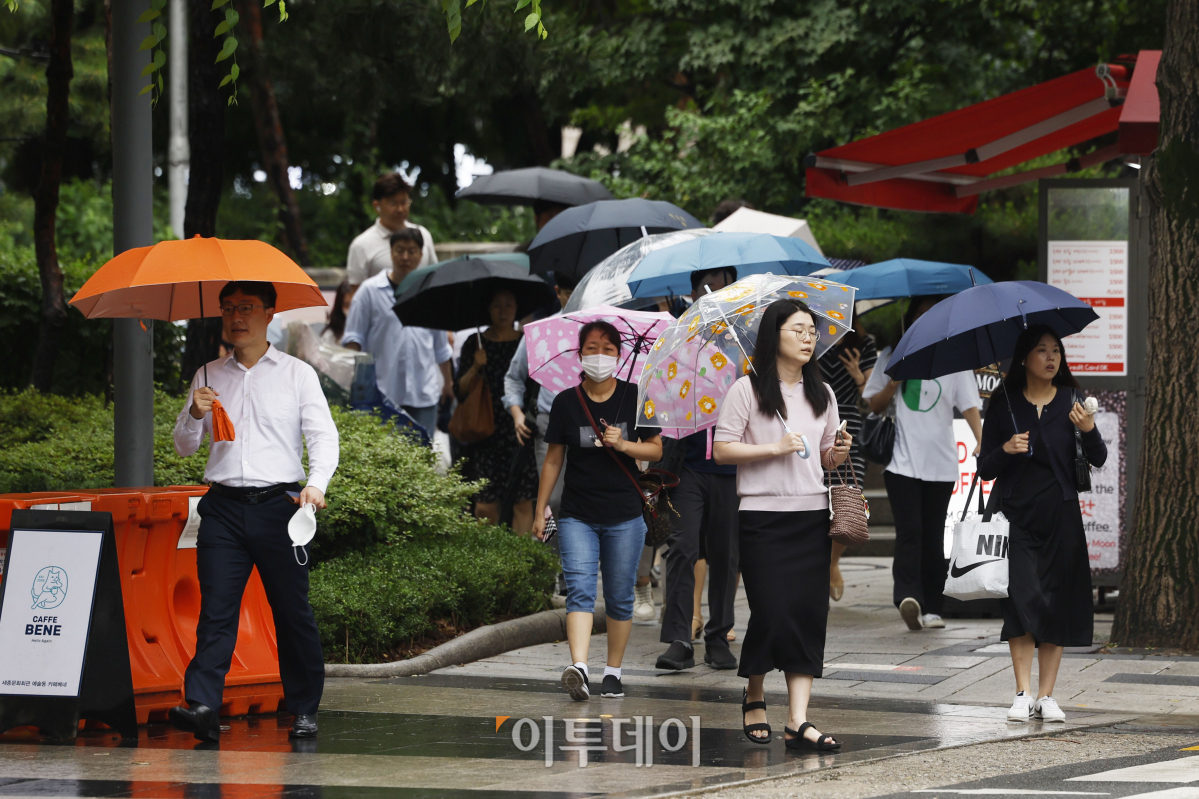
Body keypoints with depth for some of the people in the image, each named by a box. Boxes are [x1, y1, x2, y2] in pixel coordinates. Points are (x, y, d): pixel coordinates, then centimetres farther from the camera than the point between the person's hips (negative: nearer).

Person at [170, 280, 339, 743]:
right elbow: (184, 446, 16)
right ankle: (202, 706, -17)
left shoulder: (297, 374, 7)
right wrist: (195, 415, -6)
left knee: (293, 611, 0)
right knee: (215, 608, -9)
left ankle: (304, 710, 9)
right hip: (223, 507, 2)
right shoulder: (209, 377, 15)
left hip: (278, 503, -2)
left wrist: (316, 483, -19)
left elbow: (323, 435, 0)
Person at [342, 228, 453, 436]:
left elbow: (441, 346, 22)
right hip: (383, 393, -3)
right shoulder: (370, 291, 2)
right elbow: (353, 338, 0)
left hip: (424, 394, 3)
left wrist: (448, 382, 25)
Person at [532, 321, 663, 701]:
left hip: (624, 516, 0)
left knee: (619, 598, 5)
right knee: (579, 590, -15)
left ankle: (613, 671, 16)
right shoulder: (566, 403, 2)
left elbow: (656, 449, 6)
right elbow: (553, 459, 8)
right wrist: (540, 510, 8)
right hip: (578, 515, 0)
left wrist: (623, 444, -14)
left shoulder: (634, 398, 1)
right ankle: (579, 669, -28)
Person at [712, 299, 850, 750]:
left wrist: (837, 454, 0)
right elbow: (722, 450, -5)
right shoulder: (748, 390, -2)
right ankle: (754, 698, 19)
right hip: (763, 514, -5)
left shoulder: (821, 394, 15)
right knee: (772, 611, -8)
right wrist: (773, 449, -14)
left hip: (812, 514, 5)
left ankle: (798, 722, -7)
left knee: (809, 613, -4)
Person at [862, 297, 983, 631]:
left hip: (940, 464, 1)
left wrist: (981, 441, -16)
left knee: (933, 536, 3)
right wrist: (894, 383, -8)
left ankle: (932, 607, 7)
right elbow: (873, 405, 12)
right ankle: (907, 596, -30)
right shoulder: (892, 357, 9)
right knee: (909, 530, -16)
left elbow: (969, 405, 0)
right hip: (902, 461, -1)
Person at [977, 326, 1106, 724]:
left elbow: (1098, 460, -3)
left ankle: (1047, 695, 7)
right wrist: (1006, 449, -15)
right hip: (1017, 515, -1)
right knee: (1023, 598, -13)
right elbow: (985, 470, 5)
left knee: (1056, 603, 1)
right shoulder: (1004, 404, 4)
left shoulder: (1070, 400, 4)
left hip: (1060, 515, 1)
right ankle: (1023, 695, -11)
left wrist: (1089, 430, -23)